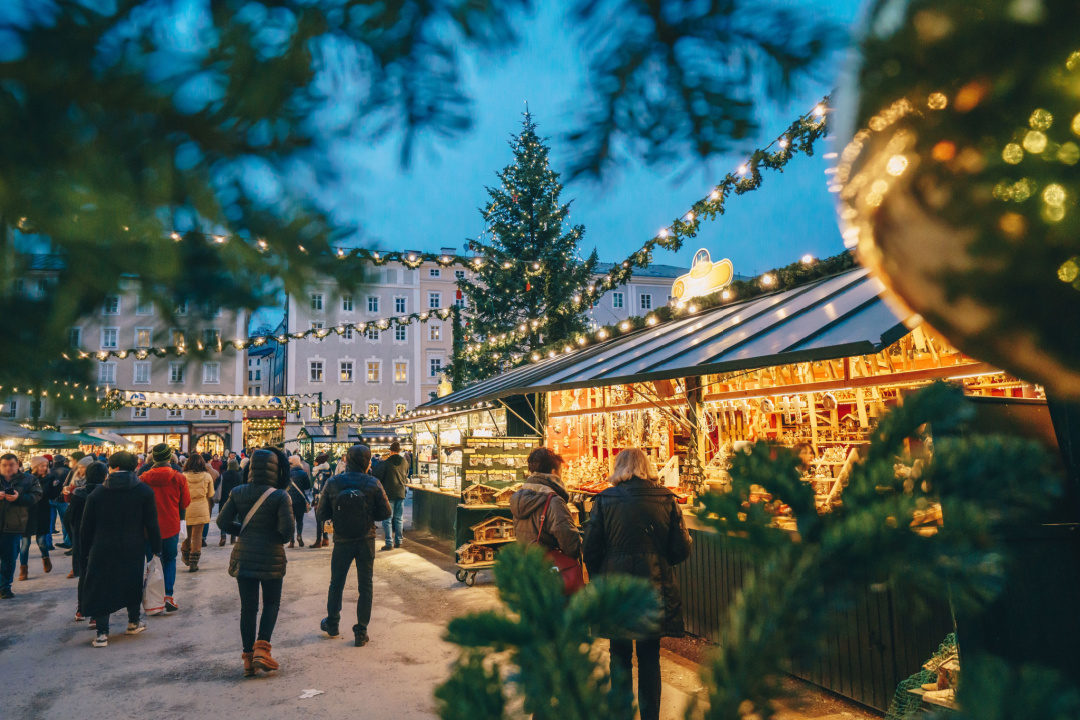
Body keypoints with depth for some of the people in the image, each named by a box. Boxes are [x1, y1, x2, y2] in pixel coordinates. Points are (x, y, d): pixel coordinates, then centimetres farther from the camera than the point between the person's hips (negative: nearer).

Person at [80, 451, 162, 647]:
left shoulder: (97, 493, -4)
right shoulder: (144, 491, -6)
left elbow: (86, 527, 1)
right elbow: (152, 524, -6)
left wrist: (85, 551, 12)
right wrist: (156, 548, 3)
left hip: (103, 550, 0)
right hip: (133, 550, 1)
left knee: (101, 588, 8)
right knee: (133, 584, 18)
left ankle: (102, 634, 5)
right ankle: (134, 622, 31)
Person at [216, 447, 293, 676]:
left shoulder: (237, 493, -1)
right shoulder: (280, 496, -14)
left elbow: (223, 522, 1)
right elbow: (287, 530, -18)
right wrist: (279, 538, 4)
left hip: (243, 557, 3)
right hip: (271, 558, -3)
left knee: (248, 607, 12)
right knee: (271, 604, 15)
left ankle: (248, 658, 16)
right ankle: (261, 649, 1)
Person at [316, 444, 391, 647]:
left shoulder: (333, 483, -10)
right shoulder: (373, 484, -13)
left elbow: (321, 515, -8)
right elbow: (385, 513, -8)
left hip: (342, 540, 1)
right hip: (366, 540, -1)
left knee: (336, 583, 21)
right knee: (365, 586, 9)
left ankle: (332, 624, 36)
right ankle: (361, 633, 11)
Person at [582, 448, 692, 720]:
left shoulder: (605, 500, -7)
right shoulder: (666, 499, -4)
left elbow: (591, 550, -6)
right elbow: (681, 550, -2)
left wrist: (599, 577, 11)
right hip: (655, 589, 1)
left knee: (620, 657, 14)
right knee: (650, 659, 14)